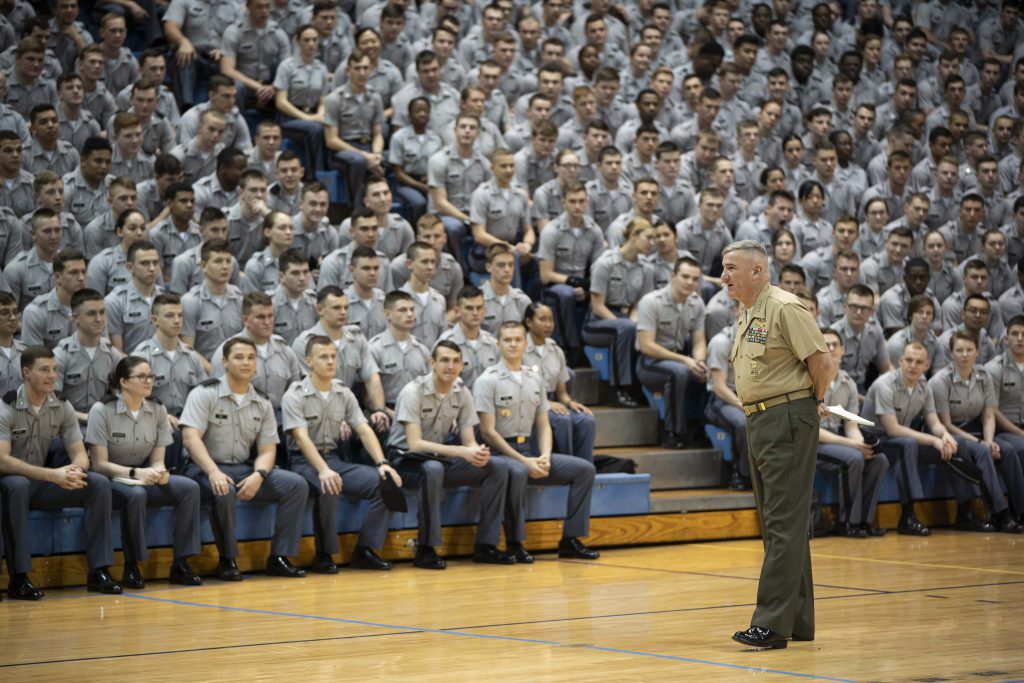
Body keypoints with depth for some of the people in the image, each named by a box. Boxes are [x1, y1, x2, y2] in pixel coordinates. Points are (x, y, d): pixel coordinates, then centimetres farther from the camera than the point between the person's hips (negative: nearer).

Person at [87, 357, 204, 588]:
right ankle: (131, 567, -24)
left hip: (143, 479, 5)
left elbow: (157, 460, 5)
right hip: (109, 480, -5)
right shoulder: (102, 410, -11)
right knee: (135, 494, -38)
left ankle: (180, 564, -17)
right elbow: (100, 464, -13)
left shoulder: (158, 410, 4)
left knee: (189, 487, -20)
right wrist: (134, 473, -27)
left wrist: (159, 471, -20)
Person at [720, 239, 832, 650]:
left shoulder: (785, 308, -14)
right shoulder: (745, 315, 15)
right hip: (758, 421, 10)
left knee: (784, 524, -10)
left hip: (788, 419, -10)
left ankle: (772, 623, -14)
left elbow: (821, 361, -17)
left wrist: (814, 402, -1)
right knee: (774, 523, 12)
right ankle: (798, 622, 19)